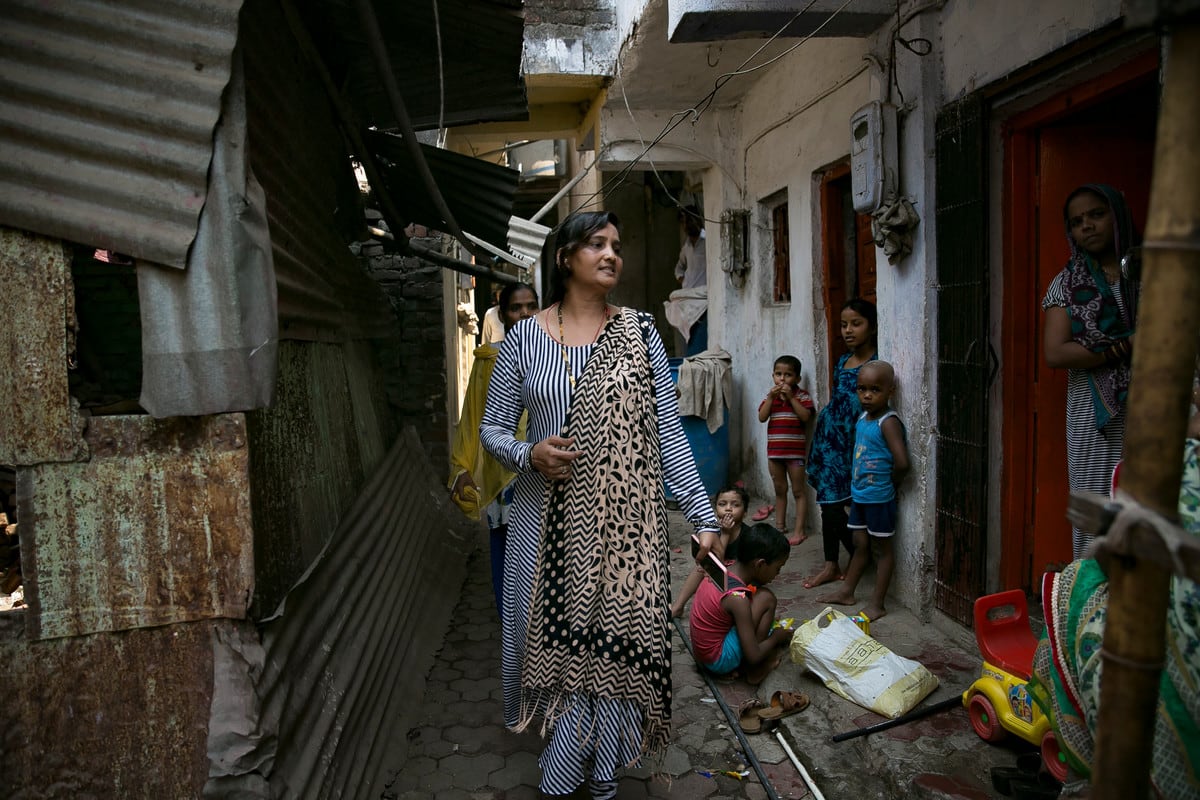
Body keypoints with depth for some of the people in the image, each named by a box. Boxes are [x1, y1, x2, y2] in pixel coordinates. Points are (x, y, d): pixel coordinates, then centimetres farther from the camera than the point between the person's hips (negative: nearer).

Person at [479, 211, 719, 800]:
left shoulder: (639, 332, 2)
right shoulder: (524, 338, 2)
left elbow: (668, 432, 0)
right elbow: (492, 427, 7)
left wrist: (702, 518, -4)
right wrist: (530, 455, -15)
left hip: (623, 519, 0)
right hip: (547, 517, 1)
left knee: (614, 636, 3)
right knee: (553, 632, 8)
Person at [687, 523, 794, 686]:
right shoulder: (738, 599, -28)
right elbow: (753, 656, -23)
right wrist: (776, 636, -4)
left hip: (703, 652, 9)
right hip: (719, 661, -9)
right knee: (766, 598, -15)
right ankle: (755, 671, -3)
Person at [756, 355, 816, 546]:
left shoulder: (802, 396, -5)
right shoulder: (770, 396, 6)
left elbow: (805, 416, -20)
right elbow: (762, 417, -6)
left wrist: (791, 397, -22)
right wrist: (771, 397, -16)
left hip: (795, 451, -4)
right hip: (774, 450, 4)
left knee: (798, 491, 2)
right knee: (779, 490, 16)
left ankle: (799, 530, 5)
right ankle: (780, 525, 27)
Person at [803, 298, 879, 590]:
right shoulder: (842, 362, 11)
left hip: (852, 443, -7)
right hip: (829, 436, 7)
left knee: (834, 504, -5)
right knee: (829, 502, 10)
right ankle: (832, 565, 21)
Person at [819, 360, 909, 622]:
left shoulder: (888, 422, -19)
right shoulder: (861, 417, 5)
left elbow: (902, 463, -28)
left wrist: (889, 484, -11)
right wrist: (855, 482, 9)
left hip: (879, 497, -7)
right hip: (859, 494, 8)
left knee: (883, 547, 7)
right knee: (860, 544, 19)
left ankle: (877, 603, 16)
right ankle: (847, 592, 31)